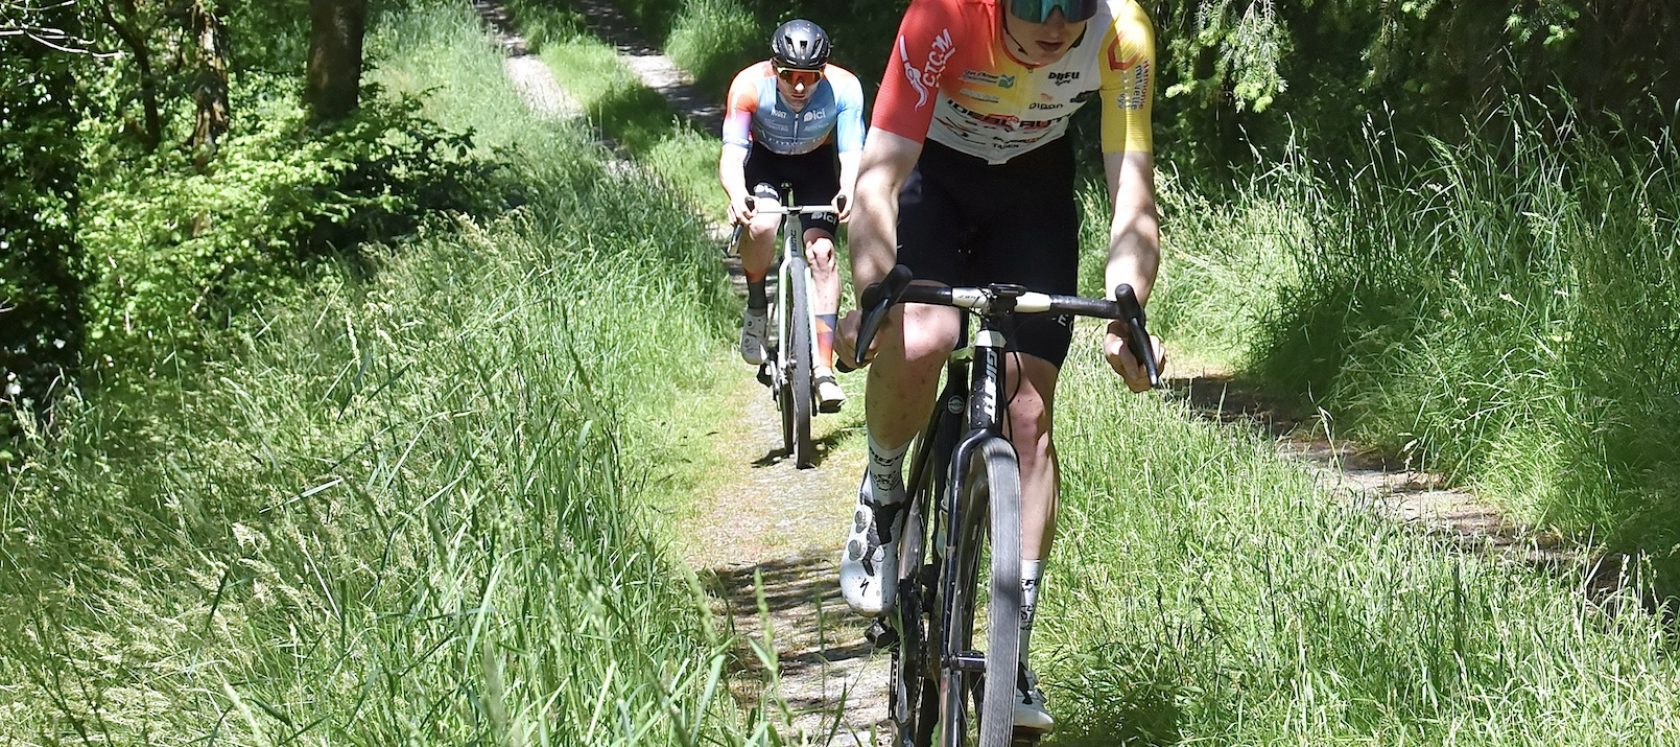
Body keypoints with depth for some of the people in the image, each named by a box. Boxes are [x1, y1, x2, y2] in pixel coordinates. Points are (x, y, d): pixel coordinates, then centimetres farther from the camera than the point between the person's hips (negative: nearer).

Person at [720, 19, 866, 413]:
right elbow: (732, 153, -35)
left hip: (815, 162, 1)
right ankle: (757, 305, -1)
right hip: (764, 158, -1)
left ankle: (823, 368, -13)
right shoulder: (750, 85, -33)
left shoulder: (843, 88, -30)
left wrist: (848, 192, -53)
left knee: (821, 251, -17)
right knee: (761, 225, -30)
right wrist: (736, 195, -55)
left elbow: (851, 154, -31)